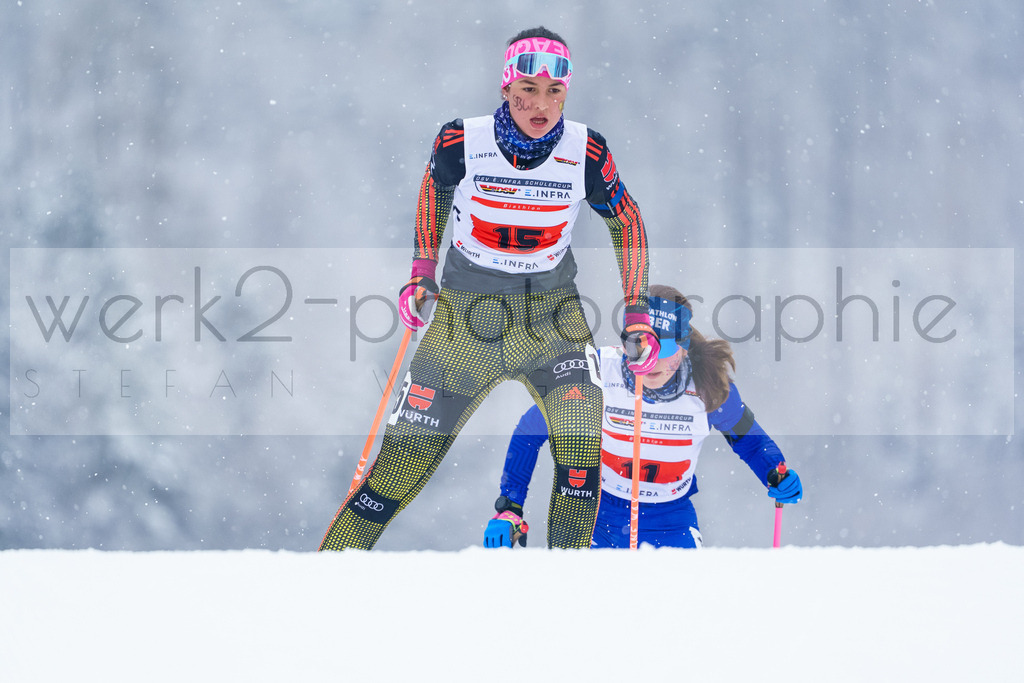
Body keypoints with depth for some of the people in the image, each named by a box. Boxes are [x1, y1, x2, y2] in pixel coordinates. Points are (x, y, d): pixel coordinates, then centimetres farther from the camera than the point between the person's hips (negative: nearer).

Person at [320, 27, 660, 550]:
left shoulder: (585, 153, -13)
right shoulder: (463, 143, -14)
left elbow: (626, 221, 5)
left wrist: (636, 316, -1)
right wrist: (421, 274, 7)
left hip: (551, 315, 1)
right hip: (466, 314, 0)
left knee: (581, 442, -23)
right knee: (402, 466, -2)